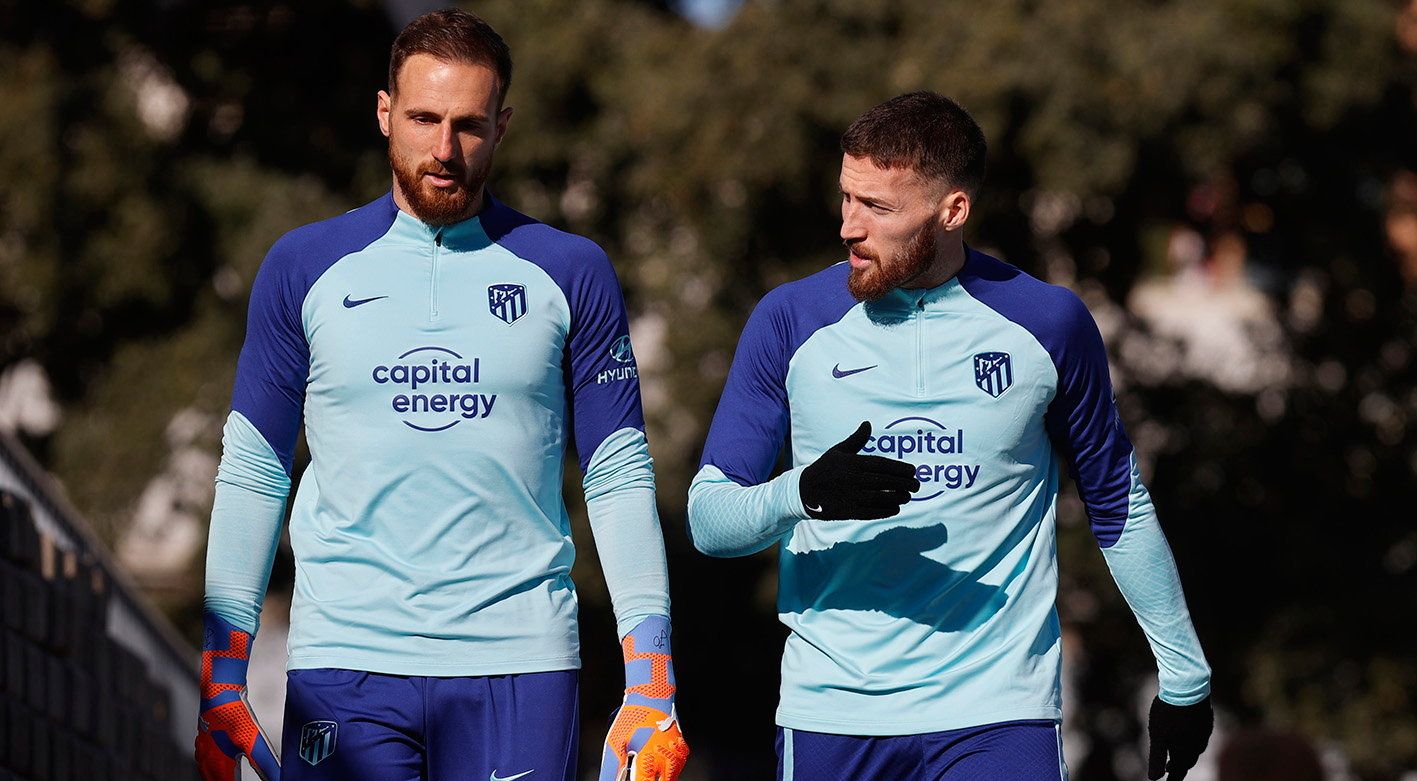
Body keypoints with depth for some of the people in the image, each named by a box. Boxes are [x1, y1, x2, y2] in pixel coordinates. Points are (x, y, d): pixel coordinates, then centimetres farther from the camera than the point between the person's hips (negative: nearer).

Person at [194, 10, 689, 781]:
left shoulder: (570, 274, 6)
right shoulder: (303, 268, 7)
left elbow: (620, 481, 7)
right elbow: (251, 476, 10)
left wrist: (651, 688, -1)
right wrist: (220, 686, 4)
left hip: (518, 667, 0)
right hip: (344, 658, 0)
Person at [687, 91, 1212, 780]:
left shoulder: (1048, 324, 1)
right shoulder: (791, 322, 0)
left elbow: (1119, 507, 13)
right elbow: (707, 518, 0)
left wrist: (1184, 673, 18)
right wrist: (803, 494, -21)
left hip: (997, 716, -1)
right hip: (830, 716, 1)